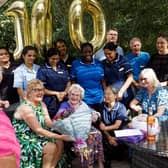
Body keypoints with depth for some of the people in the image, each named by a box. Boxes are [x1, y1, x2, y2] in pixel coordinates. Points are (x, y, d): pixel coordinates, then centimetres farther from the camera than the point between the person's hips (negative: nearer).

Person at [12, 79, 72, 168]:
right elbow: (38, 130, -24)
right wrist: (60, 137, -28)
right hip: (24, 141, -8)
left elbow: (49, 123, -7)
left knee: (59, 143, -9)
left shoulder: (42, 105, 6)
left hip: (36, 137, 8)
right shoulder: (25, 108, -21)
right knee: (51, 147, -23)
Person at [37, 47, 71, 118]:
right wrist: (56, 93, -12)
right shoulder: (43, 70, -2)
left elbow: (68, 82, 12)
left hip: (64, 101, 4)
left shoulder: (63, 67, 12)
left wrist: (65, 92, -6)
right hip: (50, 103, -4)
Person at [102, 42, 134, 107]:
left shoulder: (123, 60, -7)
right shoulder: (104, 63, 4)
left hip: (124, 96, -2)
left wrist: (121, 91, -14)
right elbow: (104, 80, 9)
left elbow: (130, 77, -7)